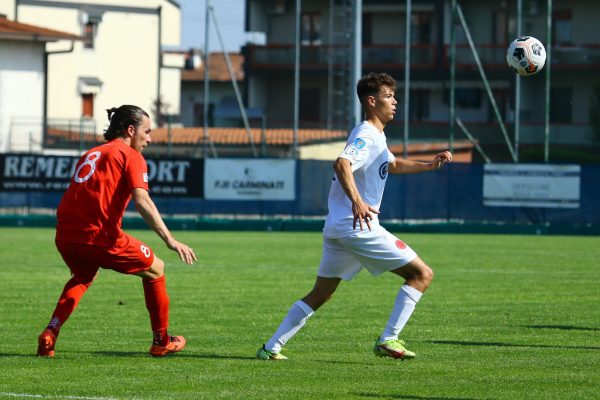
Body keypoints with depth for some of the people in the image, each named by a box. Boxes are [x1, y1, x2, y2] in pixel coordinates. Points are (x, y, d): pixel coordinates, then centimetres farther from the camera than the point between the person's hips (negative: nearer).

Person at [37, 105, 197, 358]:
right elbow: (141, 200, -13)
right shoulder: (131, 156, 4)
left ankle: (50, 335, 16)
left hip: (65, 235, 7)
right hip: (99, 235, -7)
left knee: (83, 277, 36)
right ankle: (161, 341, 21)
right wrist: (170, 240, -20)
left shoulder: (90, 154, 25)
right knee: (155, 269, 15)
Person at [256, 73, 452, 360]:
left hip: (336, 228, 10)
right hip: (358, 226, -10)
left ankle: (271, 348, 11)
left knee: (319, 295, 16)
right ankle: (388, 340, -8)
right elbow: (342, 164, -32)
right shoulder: (366, 136, -13)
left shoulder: (375, 136, 20)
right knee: (422, 274, -4)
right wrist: (357, 201, -46)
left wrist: (429, 166, 28)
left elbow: (392, 165, 38)